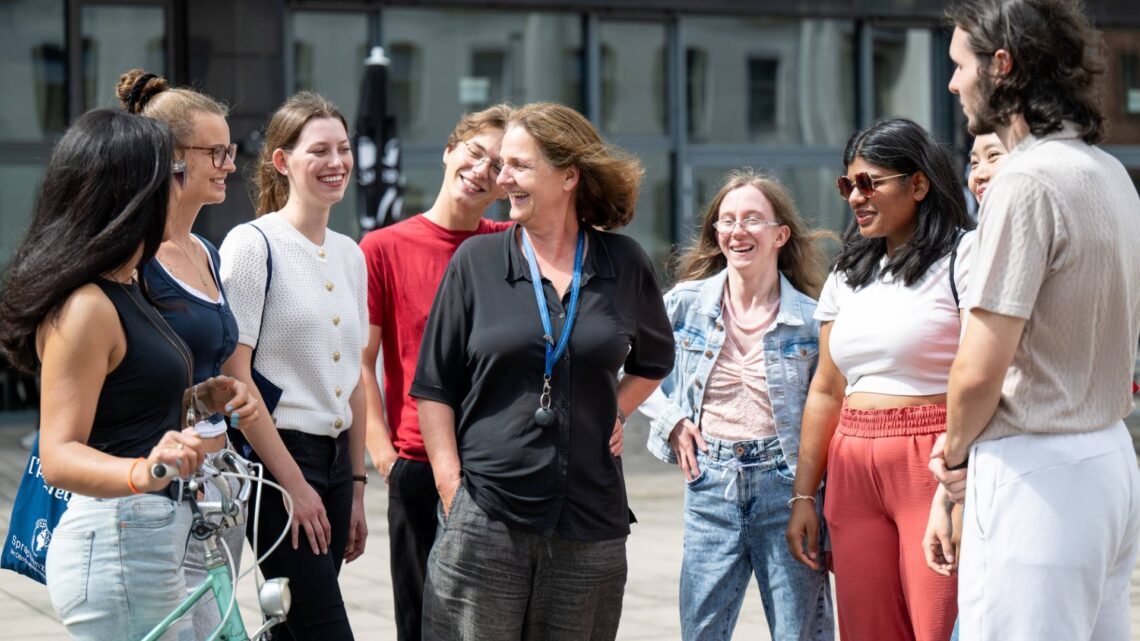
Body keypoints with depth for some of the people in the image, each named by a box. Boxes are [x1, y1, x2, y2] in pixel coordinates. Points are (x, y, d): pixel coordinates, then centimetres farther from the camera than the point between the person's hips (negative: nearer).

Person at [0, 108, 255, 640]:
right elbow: (60, 455, -22)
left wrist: (197, 400, 12)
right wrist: (144, 472, -39)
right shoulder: (85, 306, -18)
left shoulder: (125, 286, 13)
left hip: (151, 535, 10)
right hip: (117, 542, -10)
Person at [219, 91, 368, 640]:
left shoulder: (350, 255, 13)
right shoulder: (252, 244, -8)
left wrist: (356, 487, 15)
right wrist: (293, 482, -15)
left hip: (334, 458, 7)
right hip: (277, 456, -7)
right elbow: (234, 377, -13)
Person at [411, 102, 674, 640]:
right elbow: (434, 386, 4)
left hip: (590, 523, 2)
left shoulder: (625, 265, 7)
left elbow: (654, 359, 25)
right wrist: (450, 484, -5)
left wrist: (616, 413, 9)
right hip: (485, 514, -2)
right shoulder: (477, 261, 3)